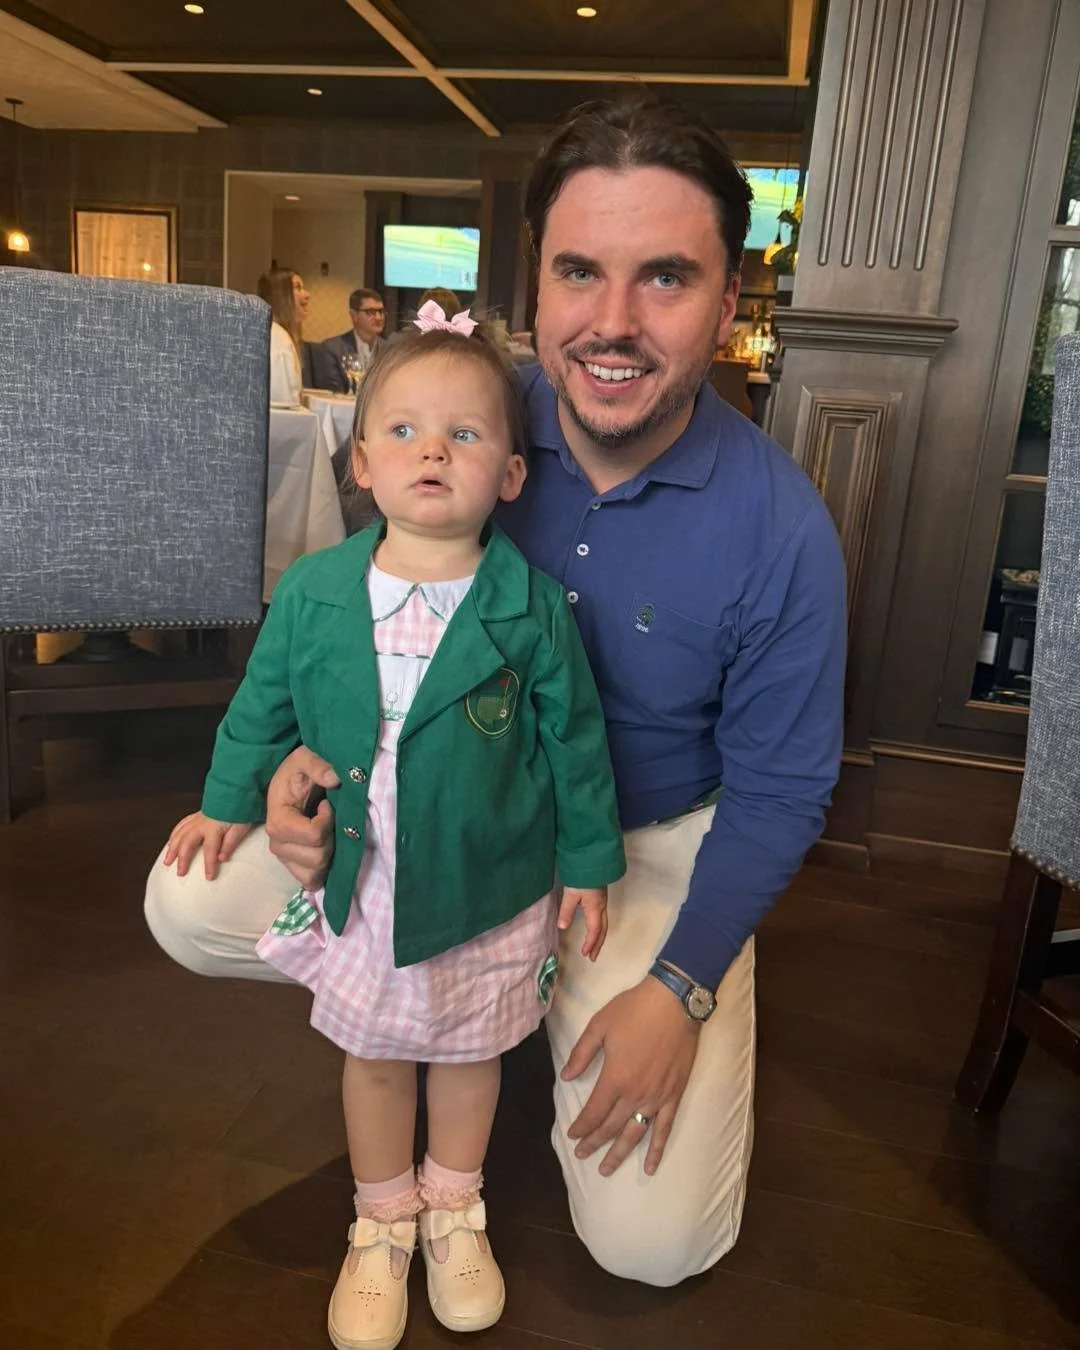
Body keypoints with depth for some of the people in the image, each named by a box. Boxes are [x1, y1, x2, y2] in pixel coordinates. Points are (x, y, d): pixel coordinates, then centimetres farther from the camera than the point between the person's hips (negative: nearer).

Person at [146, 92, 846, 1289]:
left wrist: (681, 987, -17)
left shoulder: (780, 529, -21)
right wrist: (316, 751, -18)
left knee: (652, 1242, -10)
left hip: (649, 844, -2)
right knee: (187, 909, -8)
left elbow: (777, 788, -10)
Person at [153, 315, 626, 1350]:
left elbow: (574, 735, -6)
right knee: (374, 1054, 19)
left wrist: (587, 860, -1)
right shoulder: (312, 592, -11)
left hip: (490, 887, -1)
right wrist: (230, 801, 14)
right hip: (358, 884, 2)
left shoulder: (532, 606, -16)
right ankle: (382, 1220, 46)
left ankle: (453, 1206, 49)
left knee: (468, 1047, 20)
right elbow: (264, 702, 6)